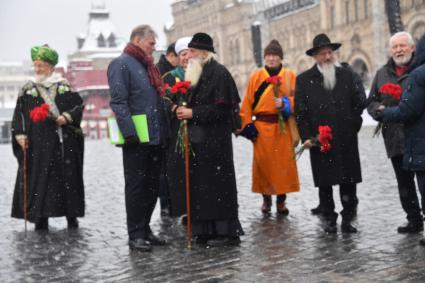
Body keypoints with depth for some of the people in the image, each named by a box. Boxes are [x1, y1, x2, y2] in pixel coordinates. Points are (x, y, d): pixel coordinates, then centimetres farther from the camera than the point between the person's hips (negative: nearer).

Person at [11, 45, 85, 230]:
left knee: (68, 177, 4)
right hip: (38, 144, 0)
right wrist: (20, 134, -4)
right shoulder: (28, 89, 8)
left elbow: (79, 105, 6)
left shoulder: (64, 86, 7)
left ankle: (72, 216, 15)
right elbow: (19, 114, 7)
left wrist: (67, 117, -10)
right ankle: (41, 219, 3)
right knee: (39, 179, -3)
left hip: (64, 141, 0)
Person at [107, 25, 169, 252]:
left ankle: (145, 229, 22)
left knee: (152, 186, 12)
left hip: (156, 138, 8)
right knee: (136, 187, 0)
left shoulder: (149, 66, 21)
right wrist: (130, 133, -22)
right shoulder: (121, 64, -6)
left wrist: (165, 131, 15)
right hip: (137, 139, -8)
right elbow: (118, 102, -15)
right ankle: (135, 235, 7)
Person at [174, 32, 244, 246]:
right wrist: (183, 109, 6)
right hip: (198, 138, 8)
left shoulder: (218, 73, -10)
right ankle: (206, 230, 14)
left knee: (217, 183, -5)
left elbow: (221, 108, -16)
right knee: (200, 185, 8)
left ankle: (227, 231, 3)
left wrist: (193, 113, -15)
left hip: (215, 139, -8)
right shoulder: (196, 73, 17)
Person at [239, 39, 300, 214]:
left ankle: (281, 200, 9)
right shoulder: (256, 77, 5)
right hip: (261, 126, 0)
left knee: (283, 162, 0)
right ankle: (266, 198, 15)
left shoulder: (289, 76, 6)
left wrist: (285, 103, -19)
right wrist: (247, 124, -6)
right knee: (263, 162, 3)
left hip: (282, 126, 0)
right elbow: (247, 102, 2)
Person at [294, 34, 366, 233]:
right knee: (324, 183, 5)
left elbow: (358, 100, 11)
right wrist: (306, 136, -7)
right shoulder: (304, 80, 2)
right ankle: (329, 219, 17)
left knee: (348, 181, 3)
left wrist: (354, 123, 1)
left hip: (346, 140, 2)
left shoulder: (346, 75, 9)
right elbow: (300, 111, -1)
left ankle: (347, 219, 13)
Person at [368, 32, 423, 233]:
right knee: (404, 183, 13)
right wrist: (380, 110, -3)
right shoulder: (382, 74, 14)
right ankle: (414, 220, 26)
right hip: (395, 139, 5)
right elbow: (371, 102, 17)